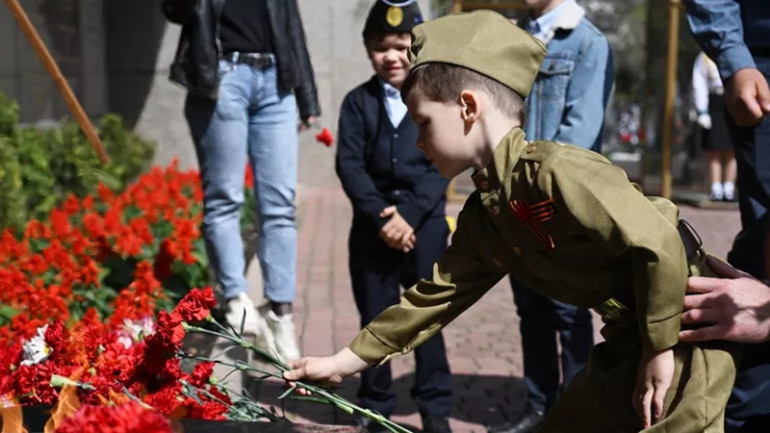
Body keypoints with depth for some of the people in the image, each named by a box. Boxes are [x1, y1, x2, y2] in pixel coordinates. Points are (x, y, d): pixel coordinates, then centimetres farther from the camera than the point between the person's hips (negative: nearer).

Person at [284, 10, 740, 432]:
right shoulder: (482, 218, 4)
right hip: (627, 340, 9)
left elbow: (659, 243, -27)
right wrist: (344, 362, 11)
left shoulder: (555, 171, -25)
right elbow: (435, 295, 10)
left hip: (683, 332, -9)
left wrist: (660, 352, -19)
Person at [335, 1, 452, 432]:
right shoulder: (358, 101, 4)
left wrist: (410, 214, -15)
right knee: (375, 319, 9)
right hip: (372, 226, 1)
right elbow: (350, 165, -4)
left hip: (425, 224, -1)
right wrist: (381, 216, -15)